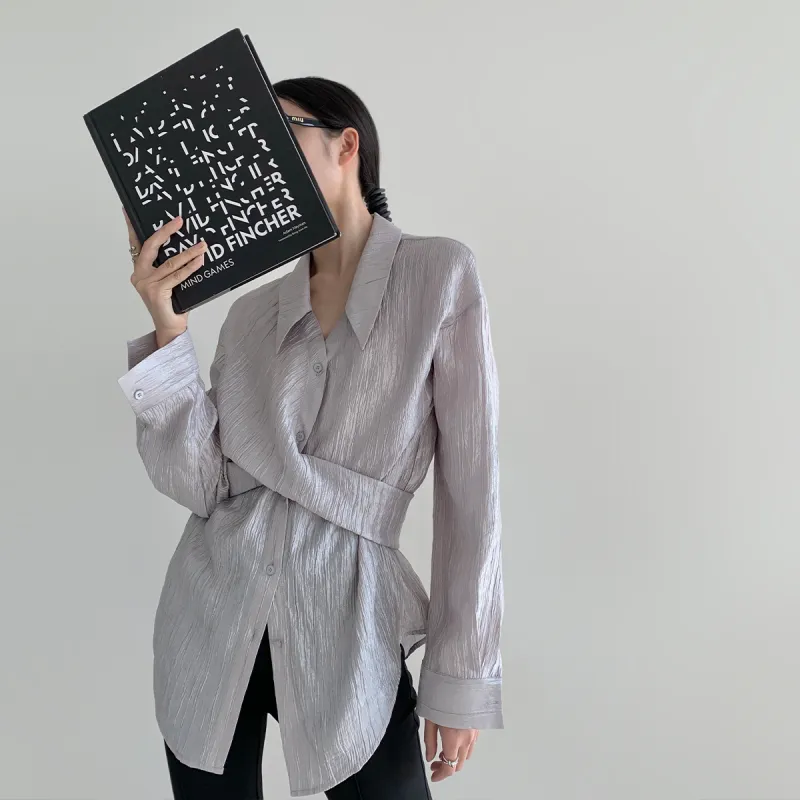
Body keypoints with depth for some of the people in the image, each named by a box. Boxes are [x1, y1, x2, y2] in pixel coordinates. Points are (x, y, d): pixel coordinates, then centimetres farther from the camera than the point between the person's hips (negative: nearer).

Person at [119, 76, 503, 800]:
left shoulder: (440, 276, -5)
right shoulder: (252, 311, 5)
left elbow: (470, 483, -8)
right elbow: (198, 484, -4)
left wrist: (463, 675, -8)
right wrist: (167, 326, -12)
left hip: (346, 631, -3)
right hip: (212, 626, 4)